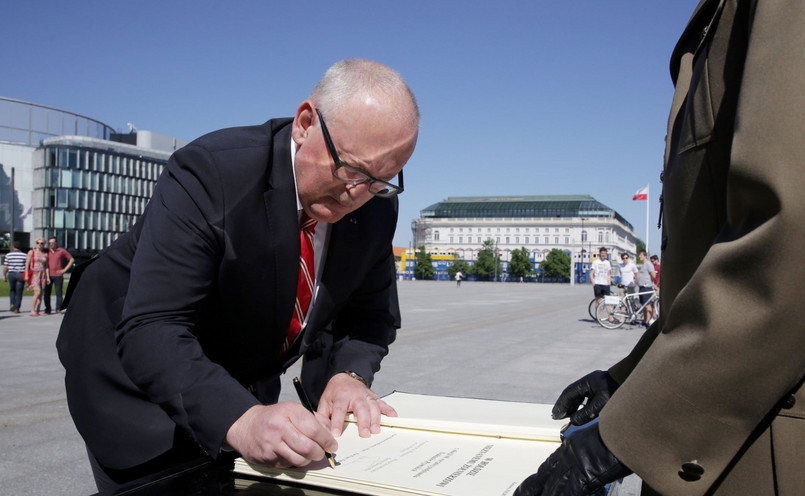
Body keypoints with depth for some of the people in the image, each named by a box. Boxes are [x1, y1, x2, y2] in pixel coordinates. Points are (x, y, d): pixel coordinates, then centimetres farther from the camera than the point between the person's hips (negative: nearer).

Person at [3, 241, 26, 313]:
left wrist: (4, 276, 11)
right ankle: (16, 309, -2)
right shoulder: (24, 255, 0)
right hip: (21, 275, -1)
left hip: (11, 274, 1)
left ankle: (12, 304, 4)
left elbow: (5, 266, 1)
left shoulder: (8, 255, 1)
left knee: (12, 290, 22)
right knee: (19, 292, 2)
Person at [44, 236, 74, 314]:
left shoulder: (62, 251, 2)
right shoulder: (47, 251, 9)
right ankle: (47, 309, 11)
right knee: (47, 293, 1)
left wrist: (64, 269, -1)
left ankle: (58, 309, 5)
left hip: (58, 276, -2)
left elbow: (71, 259, 5)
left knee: (59, 293, -2)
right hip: (48, 275, 2)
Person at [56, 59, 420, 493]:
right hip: (134, 363, -4)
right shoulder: (209, 172, -32)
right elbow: (152, 331, -38)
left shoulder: (376, 205, -14)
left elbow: (373, 312, -4)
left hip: (244, 383, 5)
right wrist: (240, 420, -52)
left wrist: (349, 374, -25)